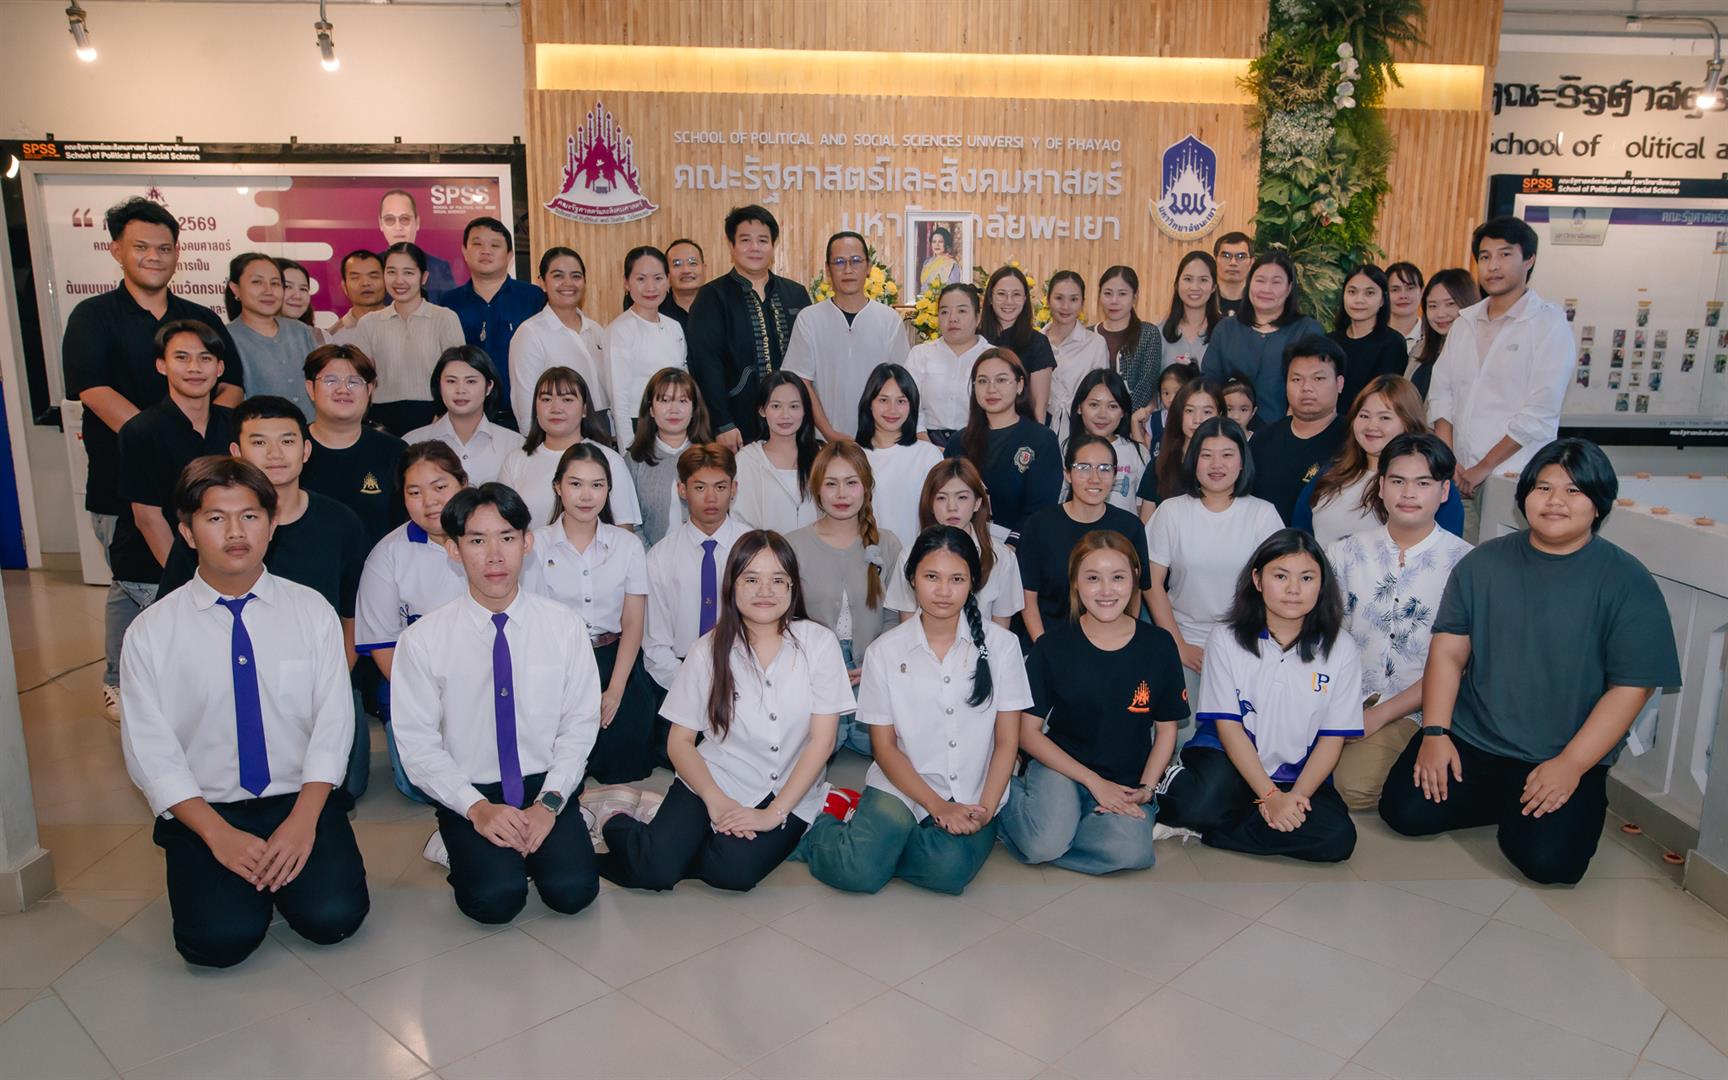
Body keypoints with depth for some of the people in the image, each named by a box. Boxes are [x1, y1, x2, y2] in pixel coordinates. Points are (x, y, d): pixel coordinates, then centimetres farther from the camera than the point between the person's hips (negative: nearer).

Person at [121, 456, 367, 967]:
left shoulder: (312, 611, 1)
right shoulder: (151, 632, -1)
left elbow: (333, 721, -3)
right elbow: (149, 750, -3)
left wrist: (304, 818, -16)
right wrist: (218, 834, -15)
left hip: (299, 798, 1)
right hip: (202, 808, 0)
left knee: (333, 916, -20)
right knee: (222, 938, -23)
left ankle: (279, 871, 11)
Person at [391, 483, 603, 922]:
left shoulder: (564, 627, -3)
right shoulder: (422, 640, -7)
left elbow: (580, 726, 0)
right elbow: (417, 745, -4)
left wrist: (549, 802, -12)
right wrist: (477, 808, -15)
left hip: (546, 785, 1)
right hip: (467, 793, -1)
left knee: (572, 889, -21)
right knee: (496, 897, -24)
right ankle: (469, 848, 8)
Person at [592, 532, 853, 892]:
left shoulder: (818, 643, -5)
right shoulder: (710, 650, -1)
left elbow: (822, 740, -7)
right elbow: (680, 741, 1)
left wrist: (774, 813, -14)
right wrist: (716, 800, -15)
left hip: (790, 794, 0)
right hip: (716, 779, 0)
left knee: (734, 872, -29)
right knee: (655, 869, -23)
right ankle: (615, 819, 10)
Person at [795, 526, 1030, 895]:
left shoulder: (1000, 644, 1)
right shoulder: (885, 651, 0)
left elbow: (1007, 741, 2)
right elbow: (884, 746, 0)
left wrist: (985, 808, -12)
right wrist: (938, 806, -11)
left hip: (973, 798, 1)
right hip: (902, 787, -1)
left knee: (948, 869, -30)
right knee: (858, 872, -26)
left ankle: (868, 839, -3)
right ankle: (822, 832, 6)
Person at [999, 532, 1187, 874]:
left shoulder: (1158, 645, -1)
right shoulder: (1052, 647, -6)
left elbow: (1166, 729, 7)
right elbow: (1028, 732, -4)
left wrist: (1144, 790, -7)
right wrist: (1094, 782, -11)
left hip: (1127, 781, 2)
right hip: (1061, 768, -2)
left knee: (1131, 851, -30)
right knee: (1046, 842, -32)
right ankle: (1012, 795, 1)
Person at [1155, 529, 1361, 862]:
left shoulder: (1340, 649, -1)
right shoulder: (1226, 639, -4)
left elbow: (1333, 738, -1)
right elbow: (1228, 726, -6)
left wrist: (1297, 795, -16)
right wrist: (1269, 795, -16)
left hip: (1300, 774, 3)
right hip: (1229, 759, -3)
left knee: (1338, 839, -26)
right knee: (1204, 805, -35)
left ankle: (1196, 832, -16)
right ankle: (1175, 784, 1)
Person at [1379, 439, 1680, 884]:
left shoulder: (1628, 581, -4)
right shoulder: (1482, 564, 4)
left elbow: (1631, 686, -7)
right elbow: (1448, 650, 2)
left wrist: (1571, 765, -15)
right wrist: (1434, 732, -9)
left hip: (1564, 756, -3)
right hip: (1469, 739, 3)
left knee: (1547, 861, -23)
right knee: (1405, 811, -14)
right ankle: (1506, 803, 12)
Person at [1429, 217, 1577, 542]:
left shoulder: (1549, 323, -3)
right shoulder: (1465, 322, 15)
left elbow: (1540, 412, -10)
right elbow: (1441, 393, 12)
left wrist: (1485, 467, -11)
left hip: (1515, 477, -5)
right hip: (1462, 478, 5)